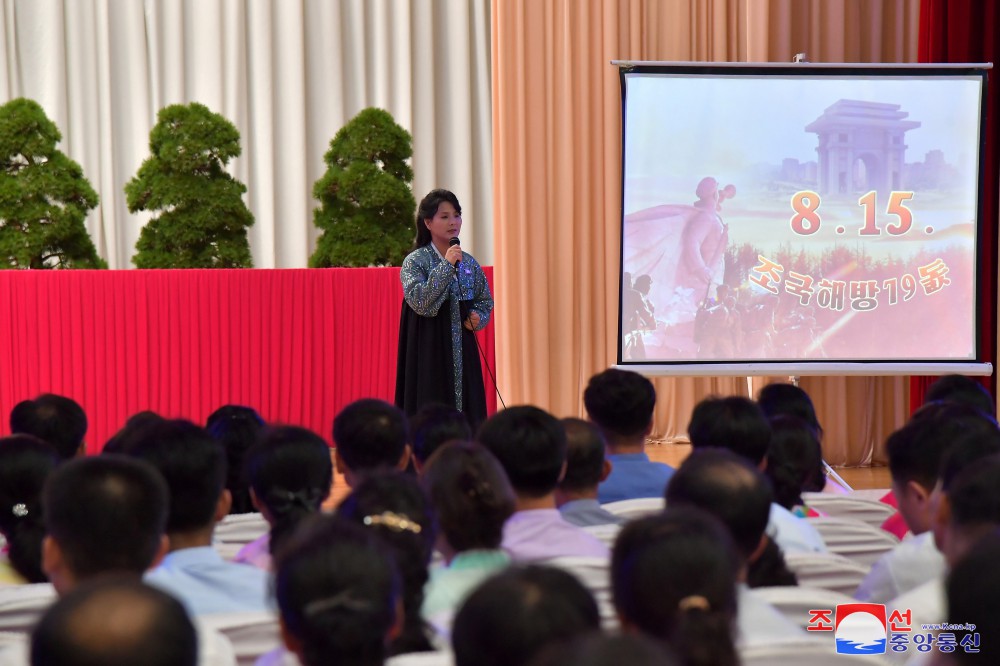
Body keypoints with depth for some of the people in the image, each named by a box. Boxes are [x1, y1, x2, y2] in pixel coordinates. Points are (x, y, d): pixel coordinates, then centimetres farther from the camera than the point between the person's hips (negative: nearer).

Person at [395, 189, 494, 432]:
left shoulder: (470, 263, 9)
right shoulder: (415, 261, -5)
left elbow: (486, 302, 19)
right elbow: (419, 301, -19)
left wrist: (478, 318, -3)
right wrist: (446, 265, -19)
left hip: (462, 350, 5)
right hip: (430, 350, -5)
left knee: (466, 408, 3)